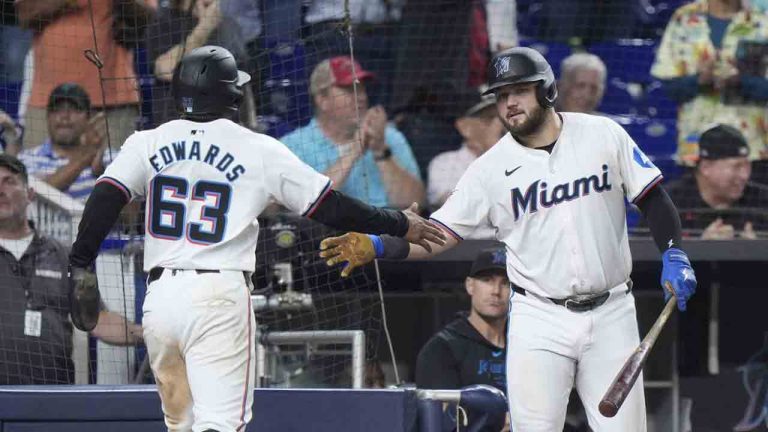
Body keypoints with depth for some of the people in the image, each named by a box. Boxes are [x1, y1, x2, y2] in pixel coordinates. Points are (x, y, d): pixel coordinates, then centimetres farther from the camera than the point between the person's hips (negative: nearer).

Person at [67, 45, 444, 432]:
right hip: (219, 298, -4)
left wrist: (81, 265, -2)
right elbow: (329, 207, 6)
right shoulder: (258, 150, 3)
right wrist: (398, 225, 17)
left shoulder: (148, 143, 9)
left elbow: (105, 200, -4)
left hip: (159, 298, 4)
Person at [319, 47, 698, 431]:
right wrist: (377, 247, -20)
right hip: (539, 323, 0)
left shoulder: (604, 136, 1)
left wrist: (673, 256, -8)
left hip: (610, 315, 0)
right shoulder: (491, 168, 0)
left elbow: (653, 199, 7)